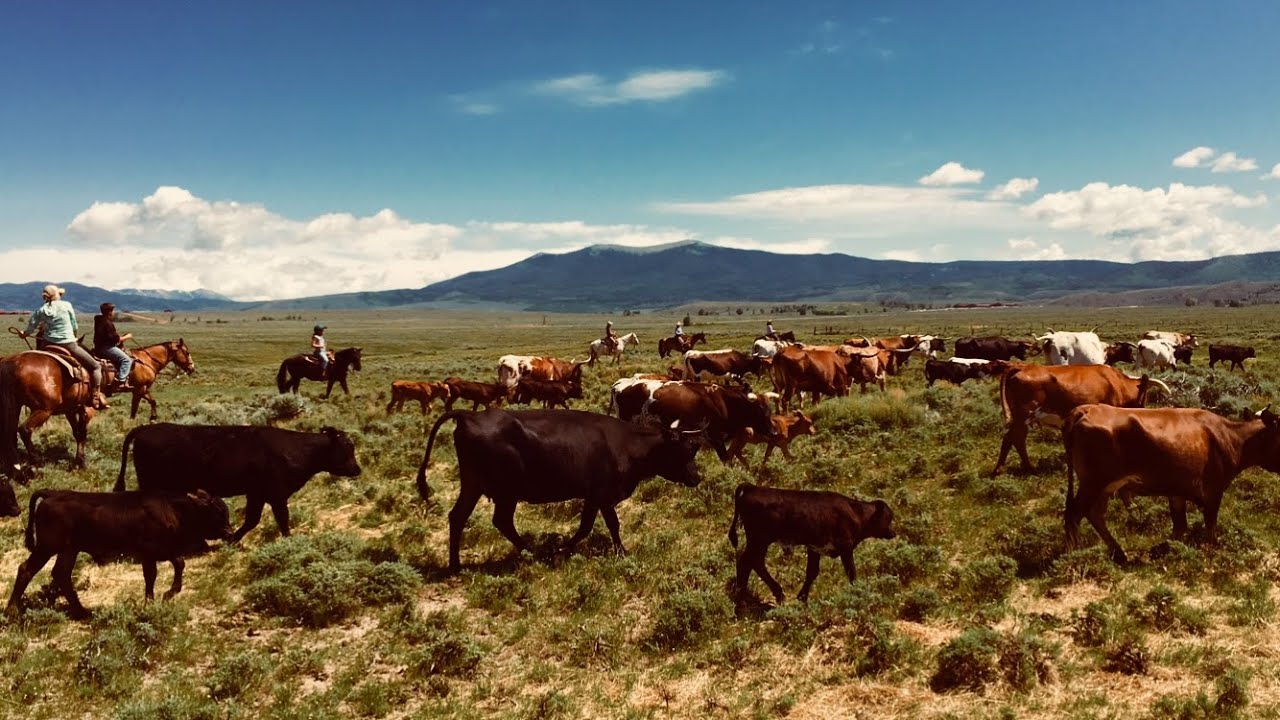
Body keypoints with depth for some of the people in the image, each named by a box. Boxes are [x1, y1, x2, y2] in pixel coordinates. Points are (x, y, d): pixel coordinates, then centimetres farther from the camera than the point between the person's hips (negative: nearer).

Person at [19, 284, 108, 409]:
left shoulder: (40, 310, 5)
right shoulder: (66, 305, -3)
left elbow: (29, 331, 7)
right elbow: (75, 327, 4)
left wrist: (23, 334, 29)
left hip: (49, 345, 4)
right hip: (69, 345, -4)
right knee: (96, 366, 5)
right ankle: (96, 398, -5)